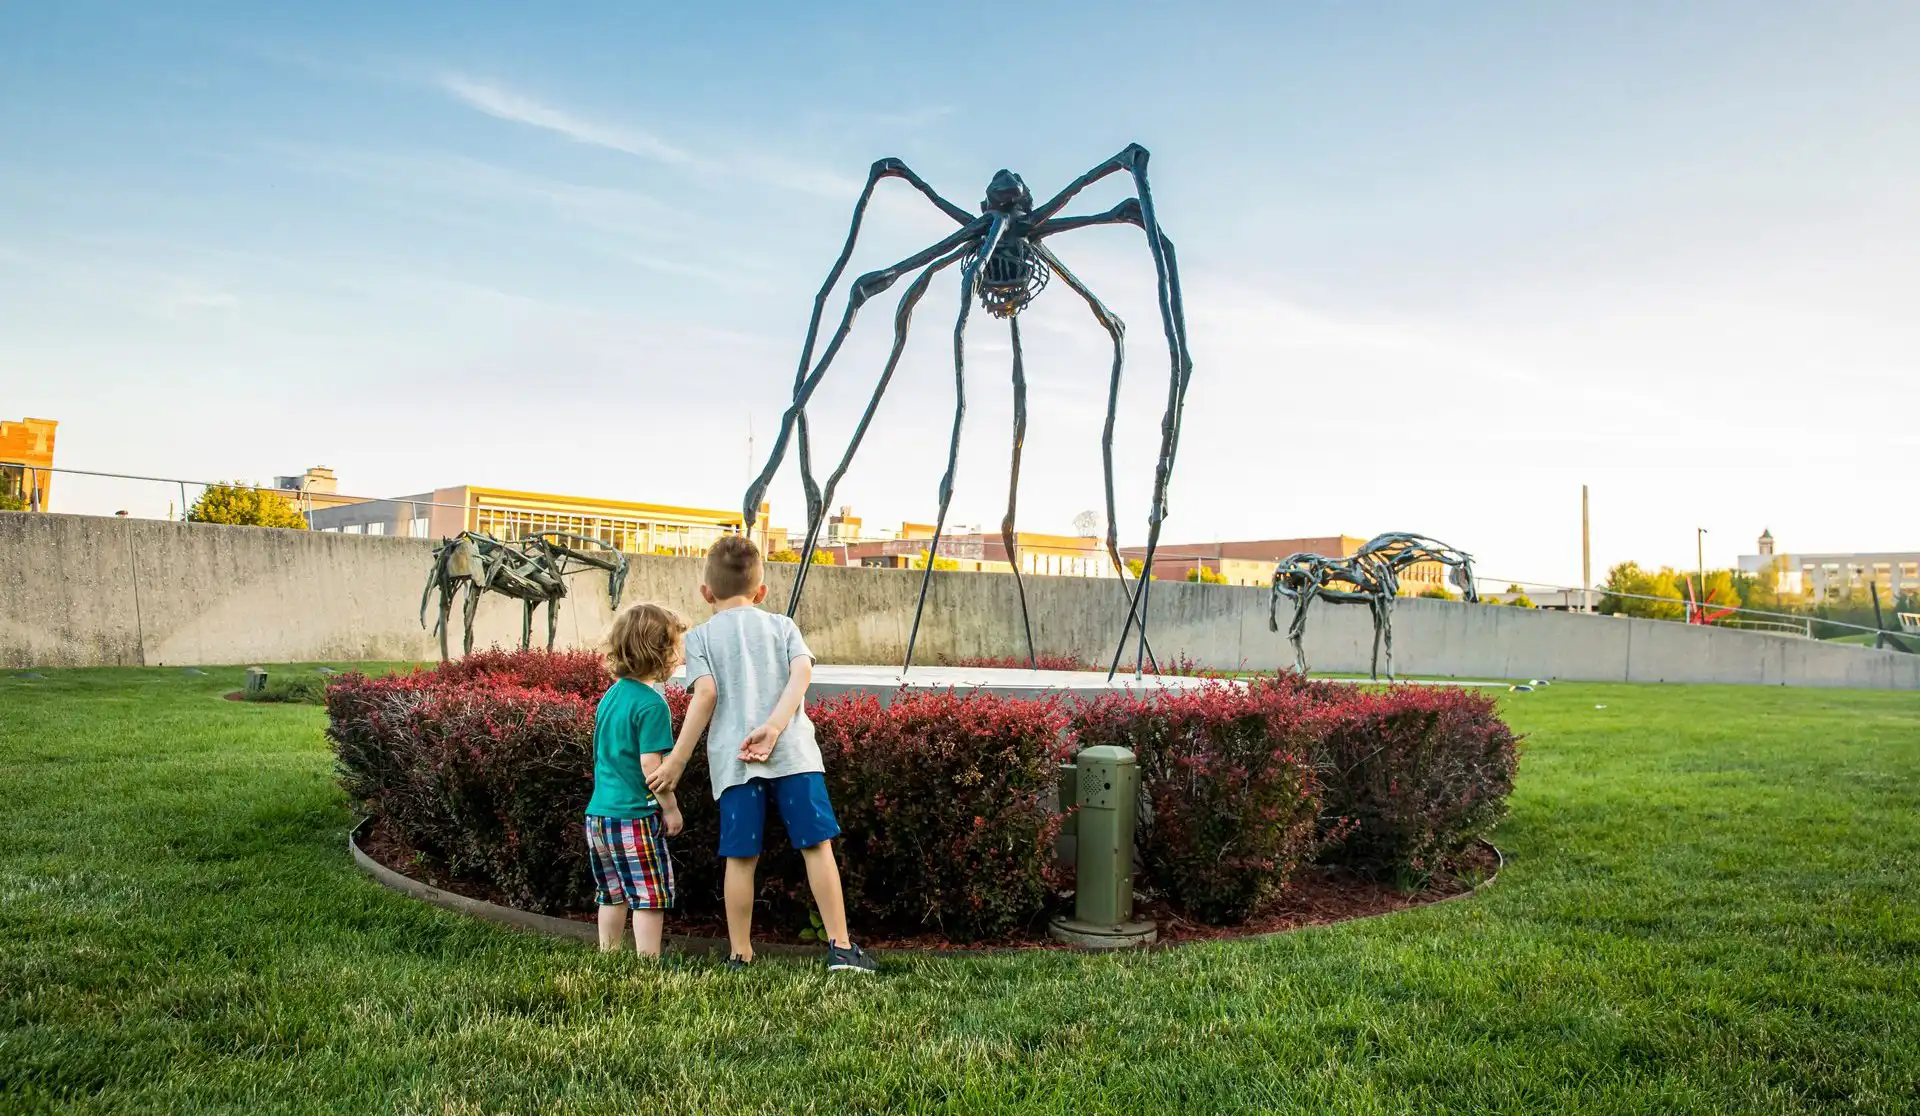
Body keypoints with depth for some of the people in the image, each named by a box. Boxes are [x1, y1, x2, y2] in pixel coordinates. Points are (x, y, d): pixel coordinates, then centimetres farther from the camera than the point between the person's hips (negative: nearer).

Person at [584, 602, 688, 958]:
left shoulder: (611, 695, 9)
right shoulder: (651, 704, -17)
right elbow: (650, 764, -20)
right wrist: (671, 808, -8)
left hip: (598, 812, 8)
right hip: (635, 816, -8)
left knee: (613, 895, 19)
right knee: (650, 898, 1)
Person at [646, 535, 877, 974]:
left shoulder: (700, 637, 9)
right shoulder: (782, 626, 15)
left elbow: (706, 693, -5)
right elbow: (802, 673, -4)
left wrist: (677, 760, -3)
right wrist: (773, 727, -12)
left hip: (734, 760, 0)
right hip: (793, 752, 0)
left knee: (741, 858, 5)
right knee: (817, 845, 2)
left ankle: (740, 956, 13)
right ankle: (840, 946, 2)